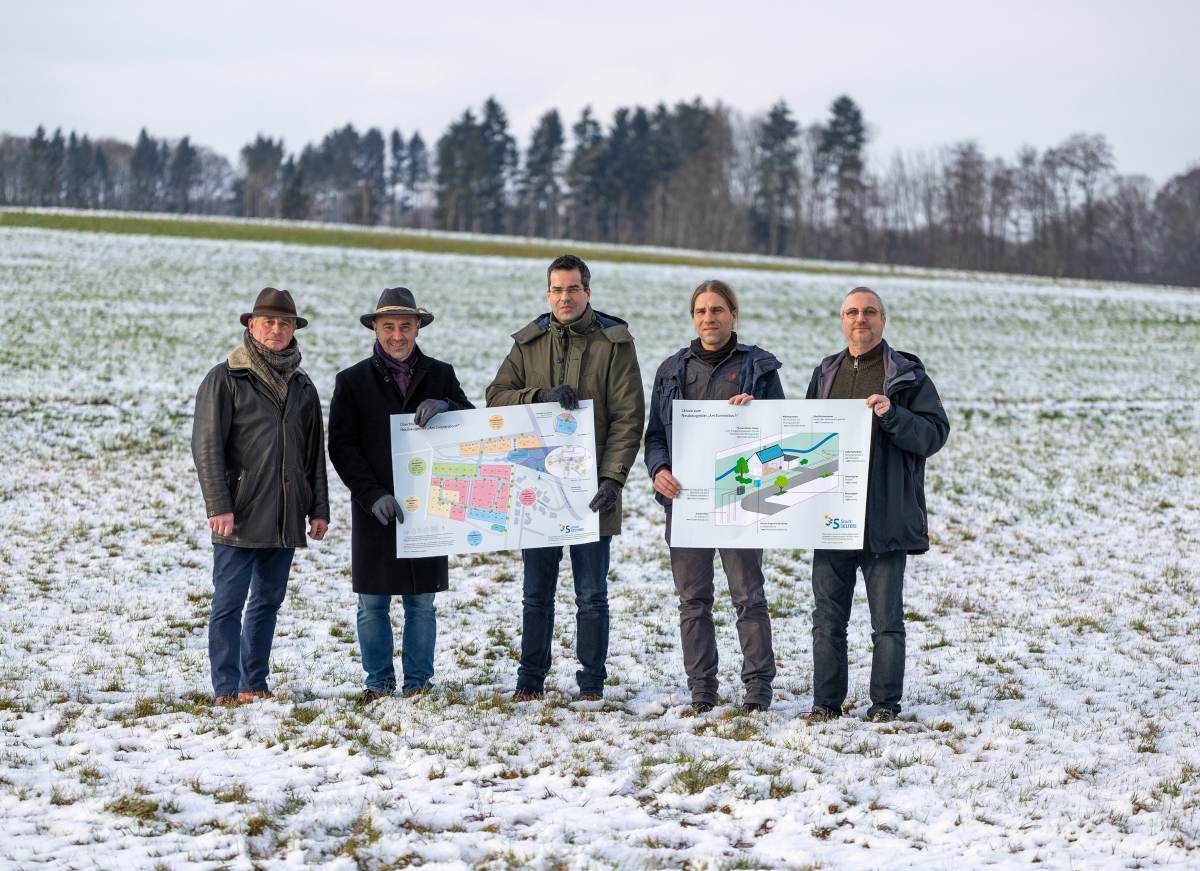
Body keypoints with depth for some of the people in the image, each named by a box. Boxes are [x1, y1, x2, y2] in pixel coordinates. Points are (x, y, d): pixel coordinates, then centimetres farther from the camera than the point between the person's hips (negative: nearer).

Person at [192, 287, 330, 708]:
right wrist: (218, 505, -15)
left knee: (268, 601, 10)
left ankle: (254, 685, 17)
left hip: (286, 517, 5)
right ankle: (226, 689, -2)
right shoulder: (225, 379, -2)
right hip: (240, 516, -5)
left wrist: (319, 508, 11)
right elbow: (207, 447, -7)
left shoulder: (302, 387, 14)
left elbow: (315, 452, 18)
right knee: (229, 602, -5)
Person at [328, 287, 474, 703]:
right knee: (373, 605, 4)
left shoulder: (440, 375, 9)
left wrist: (444, 408, -20)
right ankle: (379, 683, 14)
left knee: (422, 603, 5)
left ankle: (418, 683, 14)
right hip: (375, 511, -1)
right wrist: (372, 495, -15)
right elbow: (342, 447, -2)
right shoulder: (352, 381, 4)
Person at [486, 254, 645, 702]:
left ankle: (591, 683, 15)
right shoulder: (529, 342, 9)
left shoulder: (614, 343, -2)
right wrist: (541, 395, -16)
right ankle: (530, 680, 19)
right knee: (536, 594, 9)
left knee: (591, 595, 5)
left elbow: (628, 417, -7)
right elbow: (496, 396, 2)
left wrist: (612, 477, -18)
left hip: (589, 489, -3)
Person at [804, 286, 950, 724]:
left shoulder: (907, 375, 1)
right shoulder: (825, 374, 15)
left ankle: (885, 704, 9)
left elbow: (935, 433, -7)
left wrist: (892, 416, -21)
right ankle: (826, 701, 13)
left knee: (886, 619, 1)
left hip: (885, 519, -4)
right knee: (828, 617, 6)